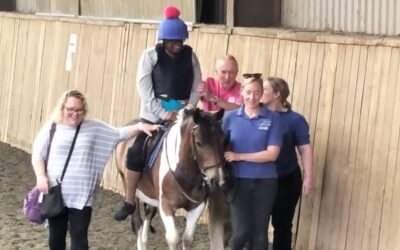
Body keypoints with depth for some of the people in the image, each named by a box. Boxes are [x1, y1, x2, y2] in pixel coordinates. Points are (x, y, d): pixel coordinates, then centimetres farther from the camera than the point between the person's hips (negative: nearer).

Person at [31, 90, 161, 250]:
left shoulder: (94, 128, 3)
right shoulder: (51, 128, 2)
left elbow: (119, 134, 4)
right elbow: (37, 155, 4)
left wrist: (140, 127, -12)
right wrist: (41, 176, -11)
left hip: (81, 196, -1)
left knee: (79, 237, -4)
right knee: (56, 235, 13)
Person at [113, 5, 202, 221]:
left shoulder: (190, 55, 4)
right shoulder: (151, 55, -4)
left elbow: (197, 86, 5)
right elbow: (144, 89, -9)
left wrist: (190, 108, -11)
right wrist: (163, 114, -15)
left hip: (182, 113, 3)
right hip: (154, 114, -2)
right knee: (136, 153, -10)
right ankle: (129, 202, 0)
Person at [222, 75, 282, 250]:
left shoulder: (272, 118, -4)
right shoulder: (230, 117, 1)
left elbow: (272, 154, -11)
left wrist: (239, 156, -15)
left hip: (265, 182, 0)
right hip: (239, 181, 0)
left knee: (260, 232, 6)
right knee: (242, 231, -6)